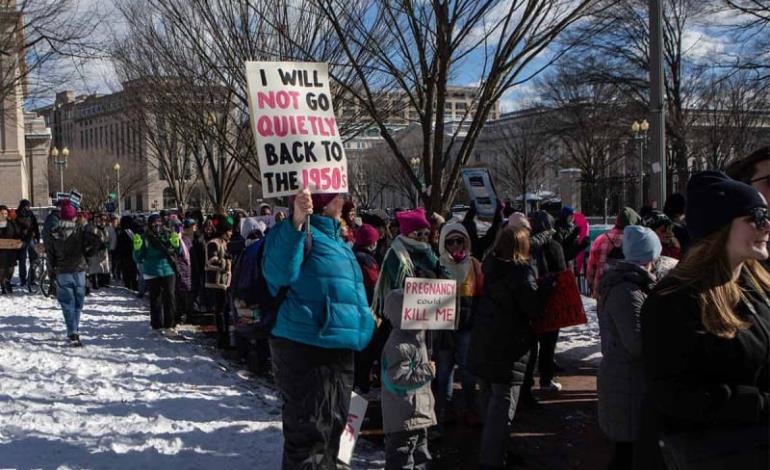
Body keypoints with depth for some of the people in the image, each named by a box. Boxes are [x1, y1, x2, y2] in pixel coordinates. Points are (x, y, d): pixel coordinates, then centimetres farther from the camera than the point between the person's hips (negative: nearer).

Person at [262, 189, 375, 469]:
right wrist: (296, 222, -39)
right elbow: (278, 272, -30)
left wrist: (365, 318, 26)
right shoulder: (299, 232, -9)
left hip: (339, 349, 9)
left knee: (332, 428, 19)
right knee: (309, 434, -6)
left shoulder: (335, 238, 19)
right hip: (304, 349, -9)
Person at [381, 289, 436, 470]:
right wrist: (427, 372, -23)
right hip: (403, 419, -10)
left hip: (419, 416, 10)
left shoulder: (417, 337, 13)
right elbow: (398, 378, -27)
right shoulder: (398, 346, -21)